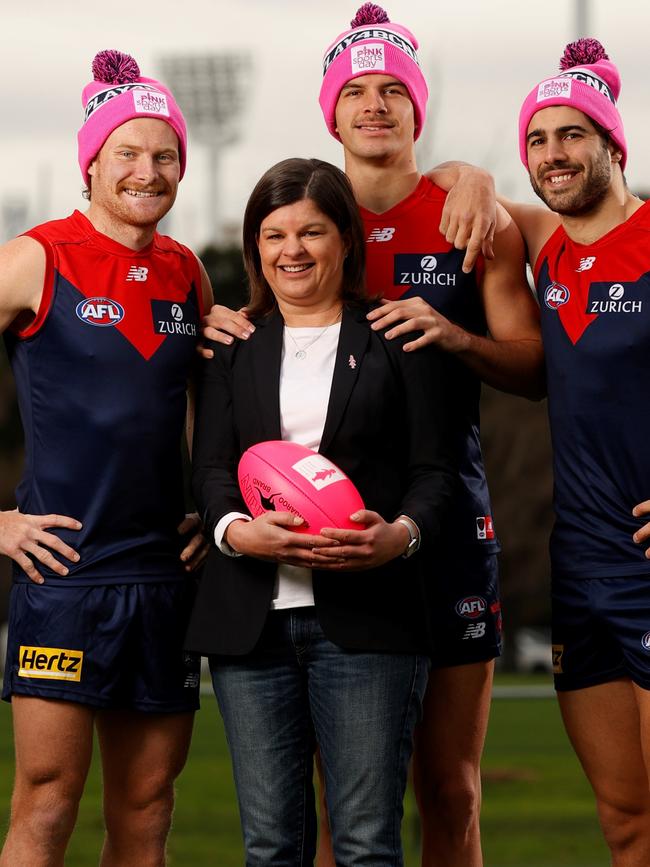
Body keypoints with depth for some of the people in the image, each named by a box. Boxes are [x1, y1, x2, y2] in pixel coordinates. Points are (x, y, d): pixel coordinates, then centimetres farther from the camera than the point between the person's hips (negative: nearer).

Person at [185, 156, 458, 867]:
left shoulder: (399, 340, 9)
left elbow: (434, 468, 4)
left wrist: (400, 534, -18)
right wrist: (238, 531, -14)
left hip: (365, 617, -2)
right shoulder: (234, 348, 17)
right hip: (251, 617, 3)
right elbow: (211, 467, 9)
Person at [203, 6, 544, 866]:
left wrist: (456, 337, -15)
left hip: (447, 513, -1)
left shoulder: (474, 221, 6)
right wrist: (220, 332, -5)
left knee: (450, 792, 1)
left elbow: (533, 368, 4)